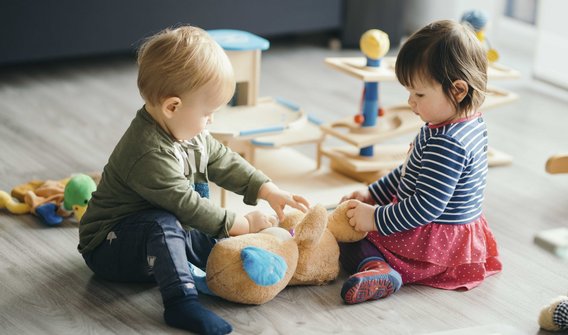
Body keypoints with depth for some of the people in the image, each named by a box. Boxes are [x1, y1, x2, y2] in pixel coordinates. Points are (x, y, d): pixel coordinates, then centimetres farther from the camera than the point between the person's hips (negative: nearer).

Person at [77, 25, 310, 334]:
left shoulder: (189, 133, -2)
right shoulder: (150, 155, -33)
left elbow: (224, 162, 9)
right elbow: (186, 206, -30)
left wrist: (269, 191, 1)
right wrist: (241, 224, -22)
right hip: (107, 247, -10)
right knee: (163, 224, -35)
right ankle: (181, 301, -41)